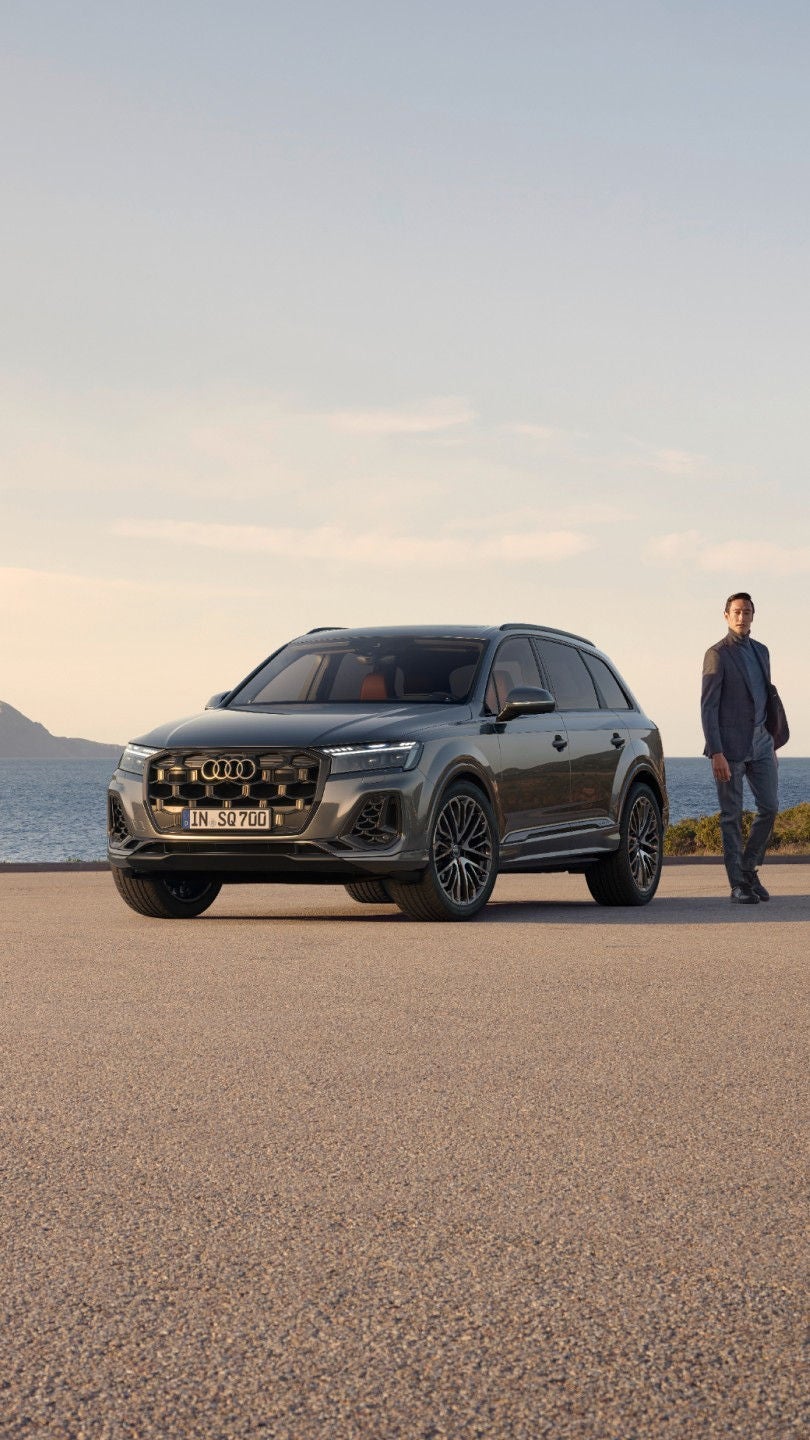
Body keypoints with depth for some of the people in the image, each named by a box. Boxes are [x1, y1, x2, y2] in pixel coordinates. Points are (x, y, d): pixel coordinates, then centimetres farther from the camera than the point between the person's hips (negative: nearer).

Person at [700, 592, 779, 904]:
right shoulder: (717, 654, -7)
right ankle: (738, 886, 4)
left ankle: (748, 869, 20)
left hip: (760, 743, 6)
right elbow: (708, 706, -11)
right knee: (732, 816, 0)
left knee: (769, 807, 3)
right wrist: (716, 753, -18)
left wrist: (771, 744, 18)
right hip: (730, 744, -6)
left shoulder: (760, 651, 14)